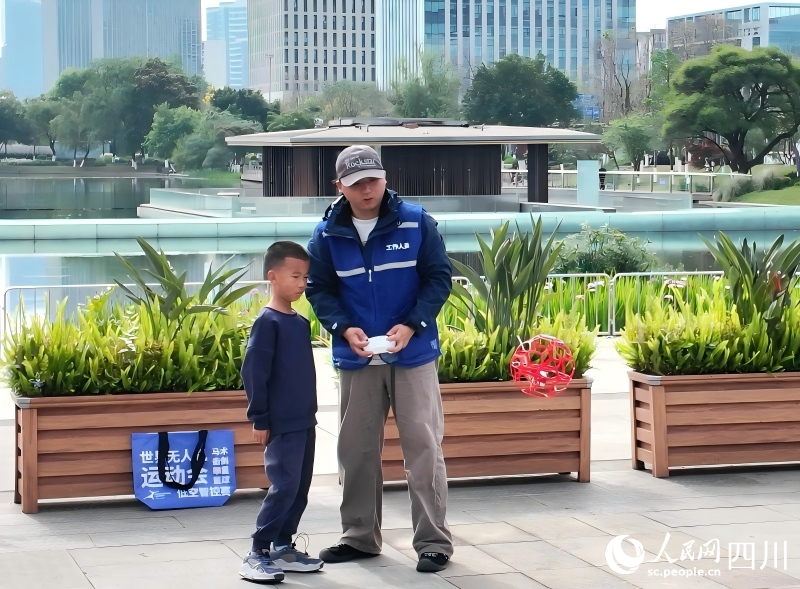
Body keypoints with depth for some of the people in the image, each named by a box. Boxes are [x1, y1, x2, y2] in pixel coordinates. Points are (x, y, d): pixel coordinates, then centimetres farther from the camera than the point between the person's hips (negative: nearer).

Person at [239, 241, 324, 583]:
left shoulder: (302, 323, 12)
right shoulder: (267, 322, -13)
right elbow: (253, 373, -15)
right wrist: (259, 419, -14)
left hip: (305, 422, 8)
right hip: (281, 425, -8)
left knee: (300, 489, 11)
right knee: (284, 487, -12)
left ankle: (283, 547, 21)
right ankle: (257, 554, -6)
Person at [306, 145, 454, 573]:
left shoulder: (415, 223, -5)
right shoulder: (328, 234, 0)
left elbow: (439, 278, -4)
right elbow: (319, 289, 3)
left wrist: (410, 325, -17)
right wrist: (345, 329, -15)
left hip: (413, 353, -2)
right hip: (356, 358, 2)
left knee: (423, 446, -2)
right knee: (355, 449, 9)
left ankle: (434, 541, 4)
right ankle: (359, 537, 23)